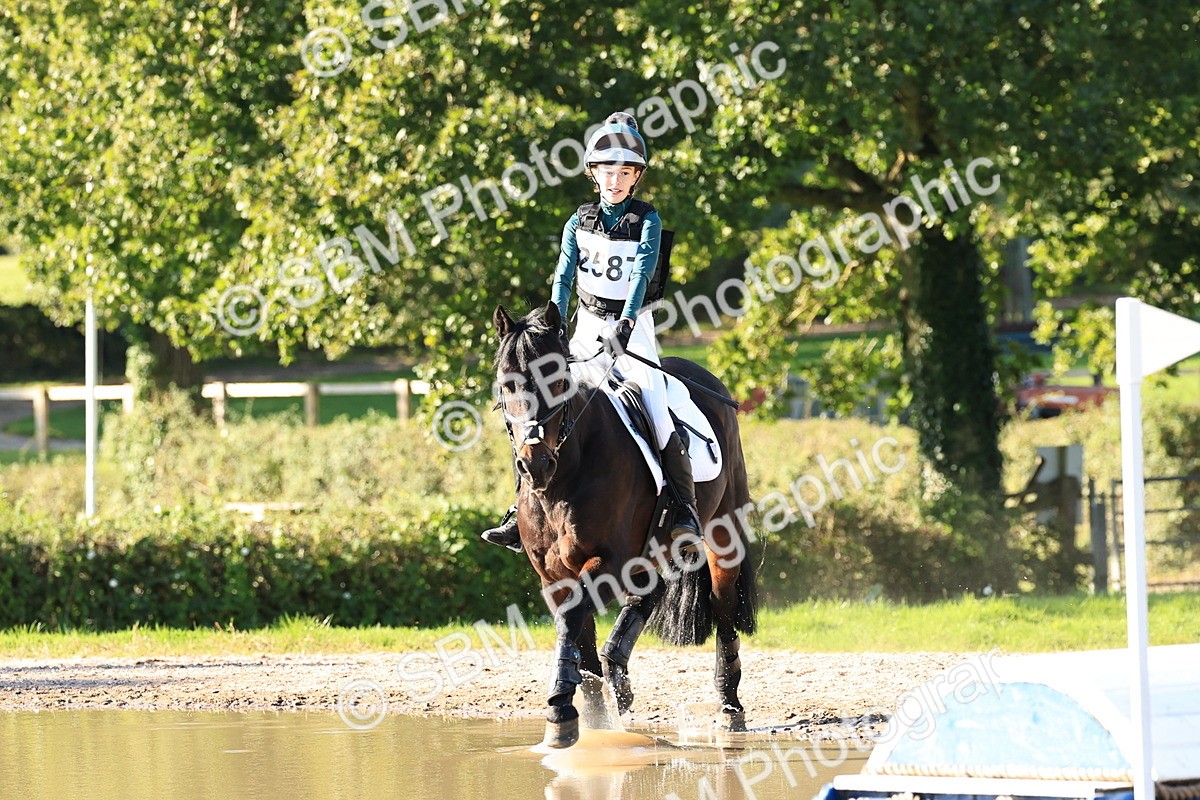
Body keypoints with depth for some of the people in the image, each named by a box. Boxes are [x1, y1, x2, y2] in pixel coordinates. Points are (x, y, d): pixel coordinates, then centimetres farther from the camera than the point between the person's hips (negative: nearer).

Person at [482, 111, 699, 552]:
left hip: (633, 329, -3)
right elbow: (564, 278, -3)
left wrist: (626, 322, -32)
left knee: (656, 411, -22)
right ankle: (523, 508, -4)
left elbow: (642, 273, -17)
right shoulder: (579, 224, 6)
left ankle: (684, 505, -17)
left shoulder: (647, 222, -3)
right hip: (588, 330, 3)